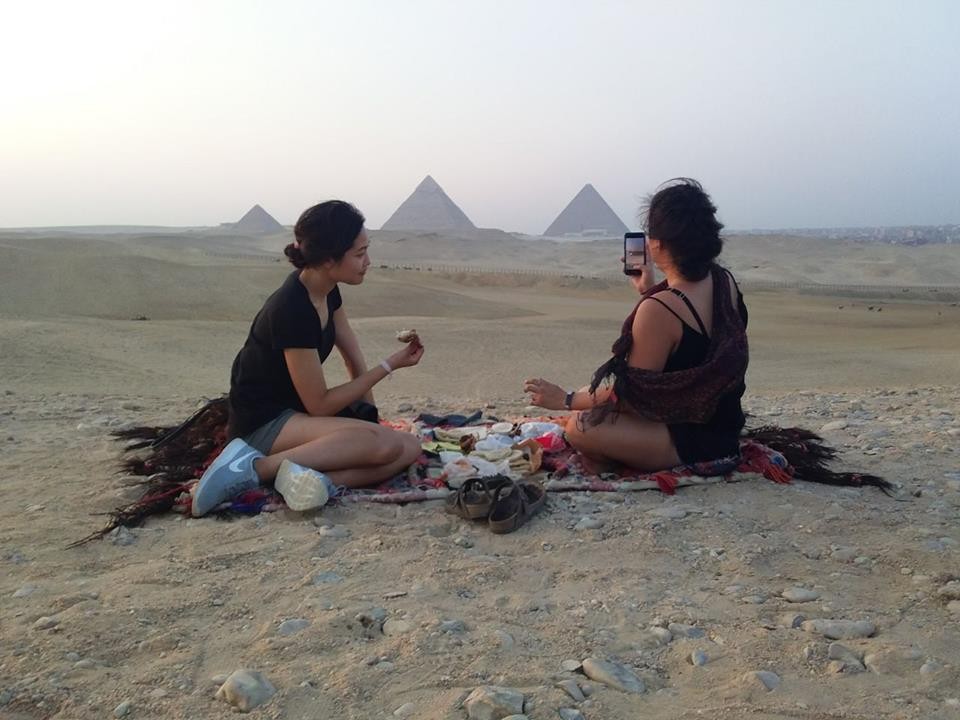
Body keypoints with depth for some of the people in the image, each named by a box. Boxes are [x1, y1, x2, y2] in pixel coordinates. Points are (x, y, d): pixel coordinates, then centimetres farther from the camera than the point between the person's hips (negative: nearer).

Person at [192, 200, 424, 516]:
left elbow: (355, 362, 9)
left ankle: (307, 476, -22)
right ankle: (257, 467, -22)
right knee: (384, 443, -29)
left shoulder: (327, 290, 1)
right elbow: (320, 404, -20)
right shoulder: (292, 310, -26)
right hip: (263, 424, -9)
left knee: (409, 448, -8)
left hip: (296, 415, 9)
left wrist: (370, 418, 2)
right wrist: (389, 366, -14)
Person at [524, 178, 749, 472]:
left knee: (580, 428, -23)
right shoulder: (723, 280, -2)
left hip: (692, 440, -9)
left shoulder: (658, 310, -28)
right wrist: (648, 290, 20)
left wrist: (566, 400, -7)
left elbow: (629, 394, -18)